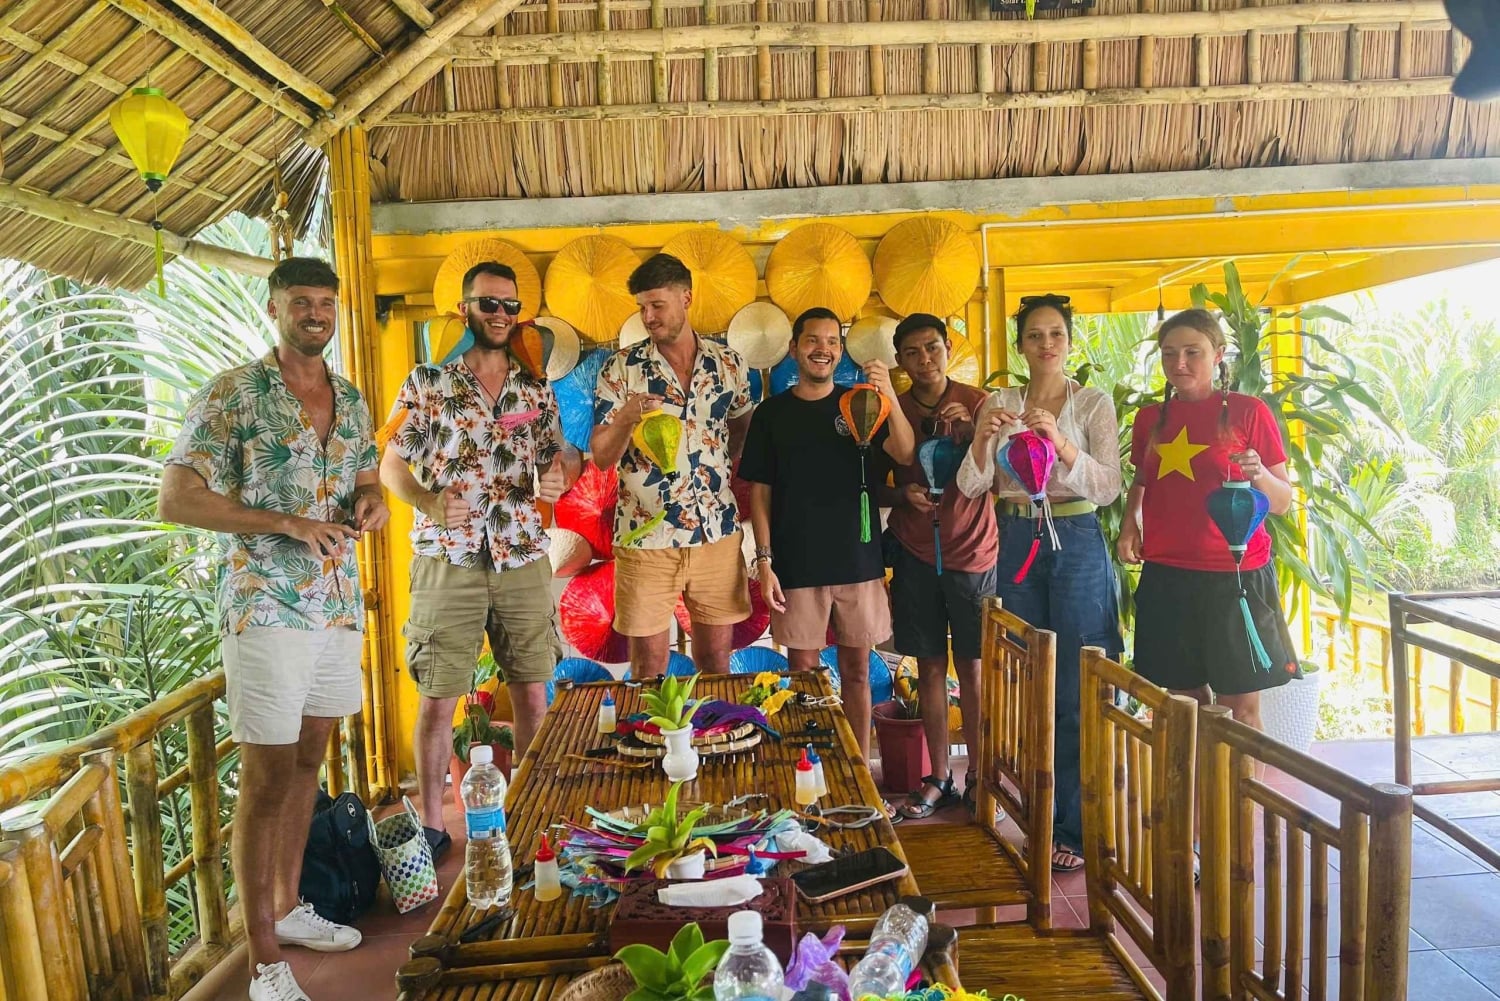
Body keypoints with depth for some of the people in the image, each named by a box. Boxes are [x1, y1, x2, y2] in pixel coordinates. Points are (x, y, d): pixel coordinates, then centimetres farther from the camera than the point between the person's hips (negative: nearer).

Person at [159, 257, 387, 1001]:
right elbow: (175, 499, -12)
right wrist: (285, 522, -20)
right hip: (266, 607, -6)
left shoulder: (351, 400, 11)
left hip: (339, 604, 6)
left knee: (307, 761, 16)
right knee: (267, 780, -2)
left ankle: (287, 908, 34)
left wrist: (371, 501, -2)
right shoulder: (232, 394, -8)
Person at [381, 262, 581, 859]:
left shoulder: (536, 390, 10)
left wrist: (558, 477, -9)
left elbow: (561, 460, 15)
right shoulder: (427, 383, 1)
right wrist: (429, 502, -18)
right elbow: (390, 466, 1)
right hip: (448, 560, -2)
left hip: (523, 560, 3)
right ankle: (431, 825, 18)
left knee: (532, 695, 8)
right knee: (438, 699, 3)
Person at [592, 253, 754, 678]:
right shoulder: (621, 368, -3)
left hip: (718, 534, 2)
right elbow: (601, 457, -5)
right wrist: (624, 419, -24)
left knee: (716, 663, 12)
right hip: (644, 537, -2)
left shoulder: (728, 363, 3)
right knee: (648, 668, 7)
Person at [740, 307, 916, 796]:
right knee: (803, 674, 5)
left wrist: (890, 398, -26)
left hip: (858, 562, 1)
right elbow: (759, 493, 3)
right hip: (796, 567, -1)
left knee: (856, 672, 8)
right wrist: (764, 561, -5)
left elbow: (905, 454, -10)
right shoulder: (772, 413, 5)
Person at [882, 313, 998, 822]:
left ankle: (979, 776, 16)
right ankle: (938, 778, 19)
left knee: (972, 668, 3)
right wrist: (902, 494, -11)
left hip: (972, 553, -1)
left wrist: (971, 431, -19)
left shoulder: (977, 403, -1)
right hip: (915, 554, 2)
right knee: (930, 666, 7)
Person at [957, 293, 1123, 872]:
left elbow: (1108, 487, -10)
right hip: (1018, 543, 3)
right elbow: (970, 487, 0)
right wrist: (982, 440, -18)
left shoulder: (1094, 404, 0)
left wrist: (1060, 441, -24)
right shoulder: (999, 405, 8)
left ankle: (1076, 827, 10)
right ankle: (1041, 817, 24)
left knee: (1076, 693, -1)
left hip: (1077, 545, -3)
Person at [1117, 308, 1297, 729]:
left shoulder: (1248, 412, -2)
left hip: (1234, 576, -3)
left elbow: (1283, 502, 0)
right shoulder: (1150, 418, 9)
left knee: (1241, 708, 0)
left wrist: (1259, 476, -21)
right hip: (1165, 579, 4)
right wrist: (1130, 522, 6)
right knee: (1185, 700, 10)